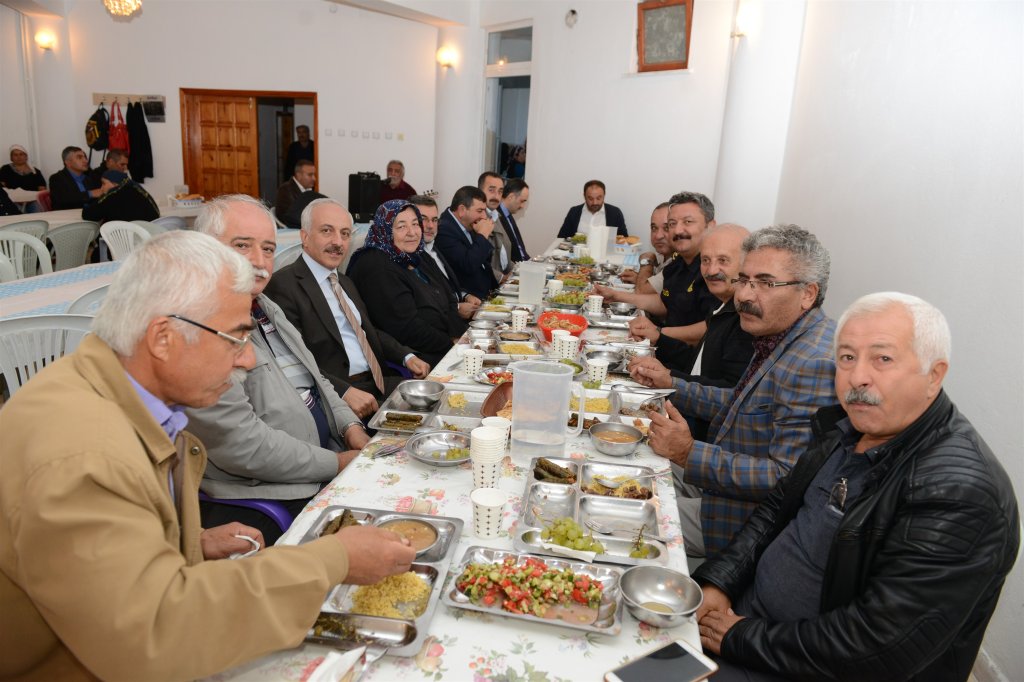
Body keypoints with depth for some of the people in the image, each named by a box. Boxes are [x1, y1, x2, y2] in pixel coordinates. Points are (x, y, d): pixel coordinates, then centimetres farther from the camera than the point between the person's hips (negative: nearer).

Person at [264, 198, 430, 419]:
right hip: (334, 396, -8)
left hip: (377, 382, 9)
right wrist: (345, 392, -26)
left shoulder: (346, 283, 21)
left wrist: (406, 356, 8)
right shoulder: (284, 286, -9)